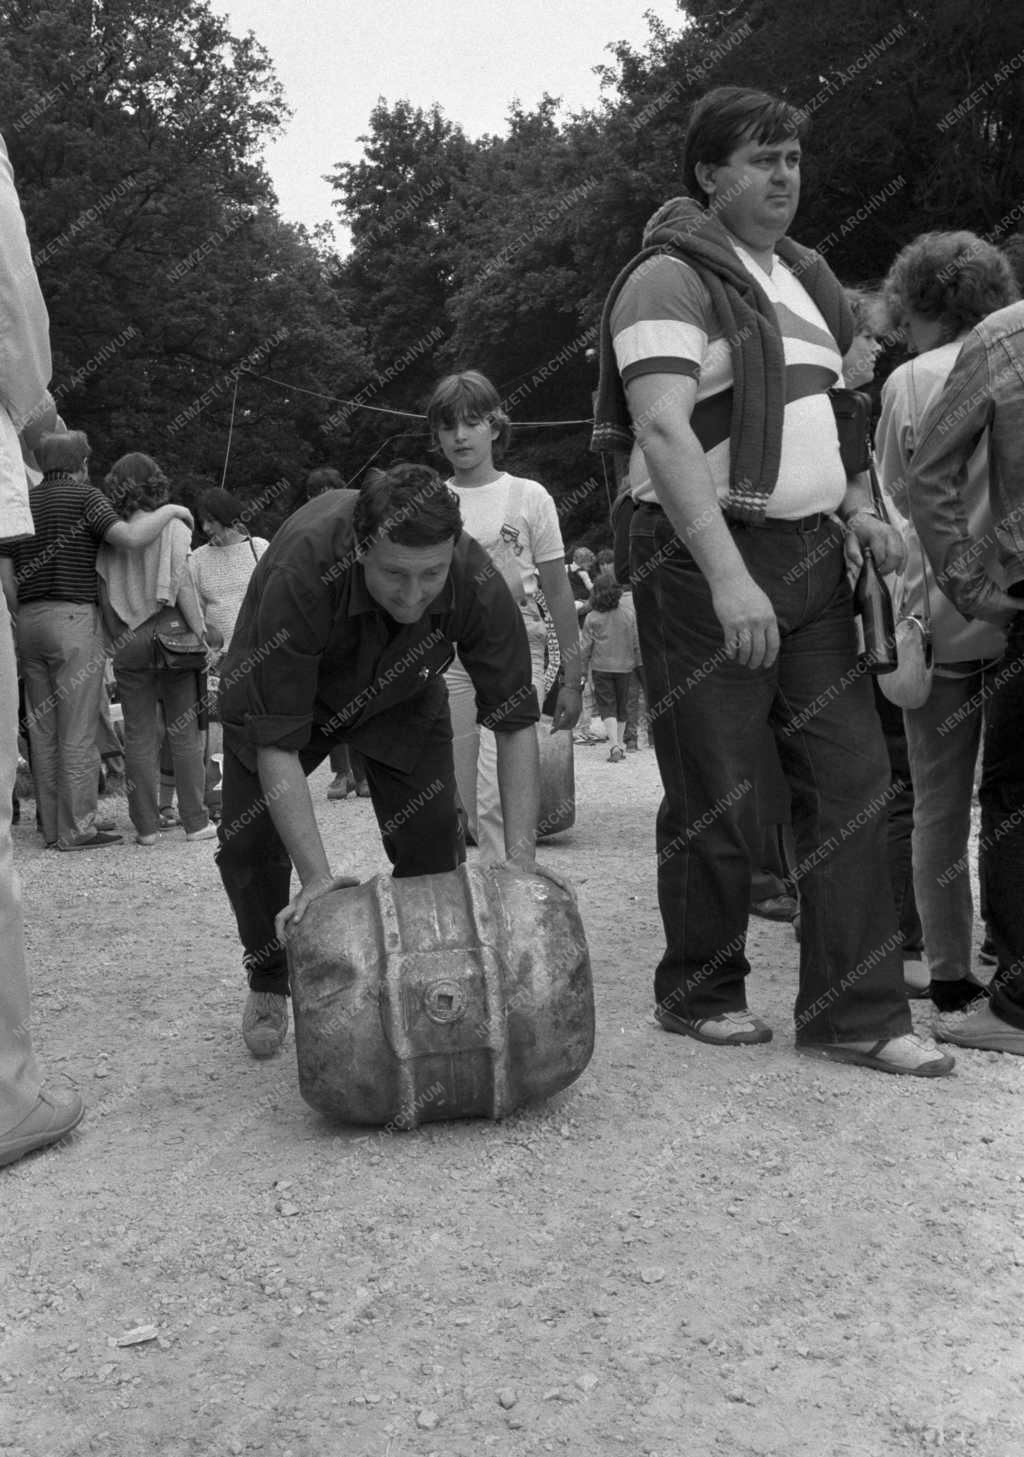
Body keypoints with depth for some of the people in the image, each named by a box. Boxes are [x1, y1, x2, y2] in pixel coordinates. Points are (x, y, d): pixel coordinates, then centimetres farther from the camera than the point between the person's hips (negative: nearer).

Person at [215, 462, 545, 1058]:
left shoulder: (478, 585, -35)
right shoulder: (300, 576, -43)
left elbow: (517, 723, -26)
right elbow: (276, 741, -39)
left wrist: (521, 863, -33)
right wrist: (317, 877, -44)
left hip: (402, 692, 2)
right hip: (278, 688, -1)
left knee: (434, 844, -11)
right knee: (249, 841, -10)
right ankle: (269, 983, 16)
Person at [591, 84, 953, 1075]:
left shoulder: (802, 277, 19)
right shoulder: (671, 278, -8)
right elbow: (663, 433, -21)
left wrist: (858, 507, 9)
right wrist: (728, 577, -30)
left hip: (809, 557, 8)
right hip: (704, 558, -7)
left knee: (850, 778, 2)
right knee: (712, 795, 1)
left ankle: (854, 1014, 9)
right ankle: (700, 995, 19)